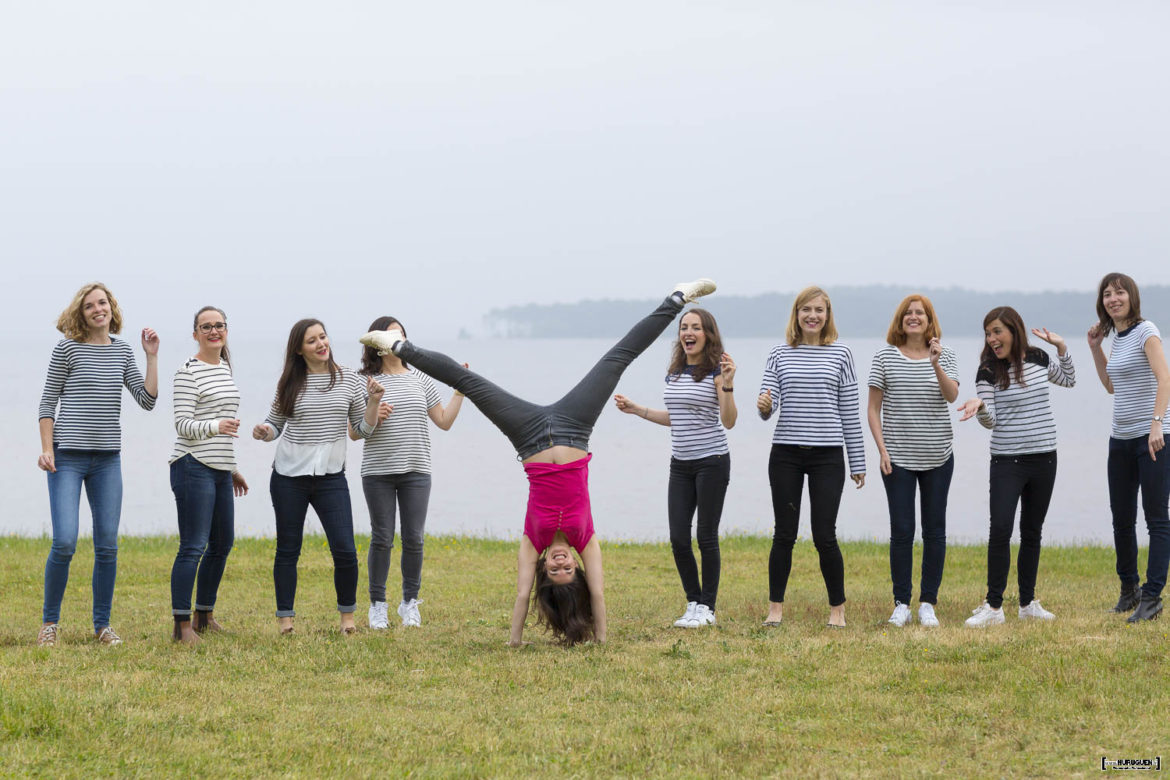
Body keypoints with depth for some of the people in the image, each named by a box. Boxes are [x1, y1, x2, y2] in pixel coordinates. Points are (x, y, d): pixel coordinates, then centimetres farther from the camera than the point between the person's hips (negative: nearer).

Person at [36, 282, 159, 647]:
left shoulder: (123, 351, 10)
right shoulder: (68, 348, -2)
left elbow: (148, 400, 5)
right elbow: (48, 402, -1)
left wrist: (152, 356, 0)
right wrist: (46, 450, -9)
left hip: (108, 459, 4)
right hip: (68, 456, -4)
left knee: (107, 546, 3)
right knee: (65, 543, -12)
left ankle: (102, 624, 15)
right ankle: (49, 622, 3)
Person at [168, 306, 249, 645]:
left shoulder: (225, 367, 16)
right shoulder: (188, 372, -9)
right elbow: (183, 424, -15)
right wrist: (216, 426, -32)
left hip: (220, 471, 9)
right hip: (194, 467, -9)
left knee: (222, 544, 13)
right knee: (193, 547, -11)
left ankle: (205, 617, 25)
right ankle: (182, 625, -10)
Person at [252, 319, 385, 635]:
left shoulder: (349, 380, 2)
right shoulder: (290, 383, 2)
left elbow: (364, 429, 6)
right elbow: (275, 425, 12)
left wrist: (373, 401, -10)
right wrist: (263, 431, -10)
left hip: (331, 477, 0)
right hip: (288, 477, 0)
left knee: (345, 551, -6)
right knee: (288, 550, 5)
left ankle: (347, 614, 14)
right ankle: (285, 619, 13)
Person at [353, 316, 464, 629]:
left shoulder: (420, 380, 11)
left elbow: (444, 421, 12)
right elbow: (353, 433, 2)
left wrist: (459, 391, 4)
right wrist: (372, 417, -16)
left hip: (416, 472, 2)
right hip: (378, 473, -2)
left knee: (414, 539, 2)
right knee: (382, 538, 0)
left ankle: (410, 603, 15)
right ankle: (377, 606, 10)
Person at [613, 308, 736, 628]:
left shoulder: (717, 370, -9)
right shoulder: (674, 373, 11)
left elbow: (728, 421, -16)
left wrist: (727, 385, -28)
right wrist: (636, 409, 18)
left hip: (711, 461, -6)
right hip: (681, 464, 6)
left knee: (706, 536, -2)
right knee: (678, 538, 2)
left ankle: (707, 608, 9)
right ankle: (694, 602, 17)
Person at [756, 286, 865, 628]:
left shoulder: (840, 354, 5)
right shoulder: (780, 354, 6)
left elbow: (849, 411, 6)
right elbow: (768, 403, 2)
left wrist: (858, 463, 6)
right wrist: (764, 406, -24)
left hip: (827, 455, -1)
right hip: (786, 455, 1)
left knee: (825, 537, -2)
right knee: (784, 535, 4)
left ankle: (837, 609, 11)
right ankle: (775, 609, 13)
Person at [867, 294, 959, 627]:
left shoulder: (944, 356, 4)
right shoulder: (886, 357, 1)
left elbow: (952, 396, -12)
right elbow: (874, 409, 1)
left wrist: (936, 365, -28)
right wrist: (882, 449, -8)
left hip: (938, 457, 1)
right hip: (898, 459, -1)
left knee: (935, 530, 4)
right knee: (901, 530, -3)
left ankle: (928, 603, 11)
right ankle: (901, 604, 4)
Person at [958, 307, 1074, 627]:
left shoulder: (1038, 358, 4)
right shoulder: (988, 371, -6)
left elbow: (1068, 380, 24)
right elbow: (991, 421, -8)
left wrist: (1061, 346, 11)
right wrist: (980, 406, -29)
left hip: (1044, 459, 3)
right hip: (1007, 460, -3)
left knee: (1032, 531, 10)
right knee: (1000, 529, -15)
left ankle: (1028, 603, 18)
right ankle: (993, 606, -10)